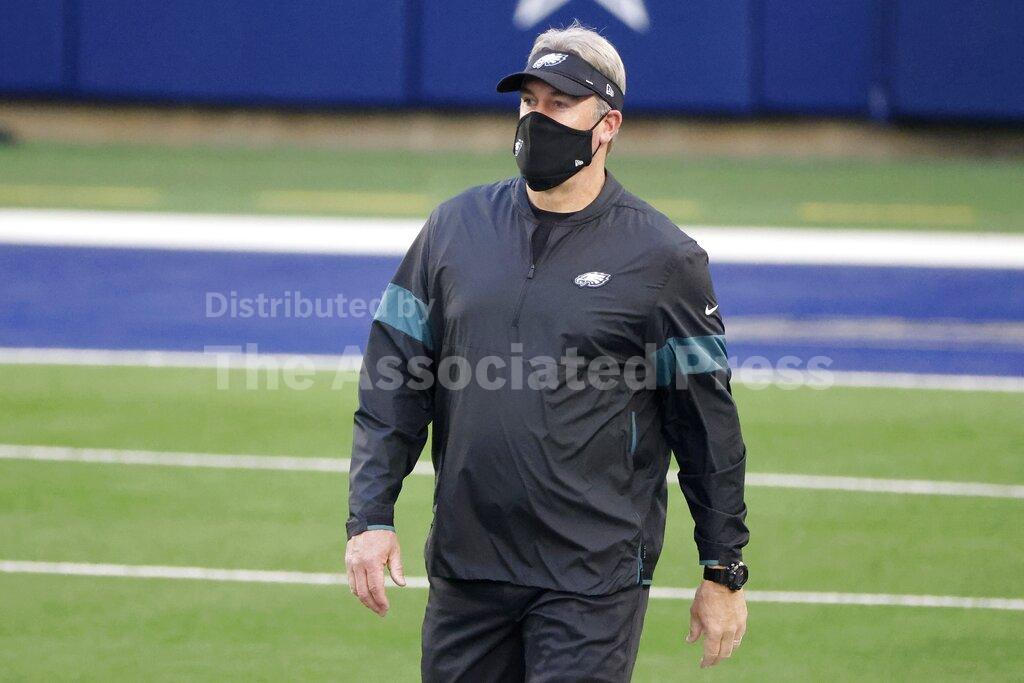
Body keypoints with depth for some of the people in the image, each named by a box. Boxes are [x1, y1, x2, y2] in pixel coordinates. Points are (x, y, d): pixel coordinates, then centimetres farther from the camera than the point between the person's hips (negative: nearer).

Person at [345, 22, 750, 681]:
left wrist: (725, 573, 1)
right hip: (464, 571, 4)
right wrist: (370, 517, -1)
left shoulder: (662, 257, -2)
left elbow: (707, 422, 1)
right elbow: (392, 386, 9)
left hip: (594, 580, -4)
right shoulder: (456, 228, 9)